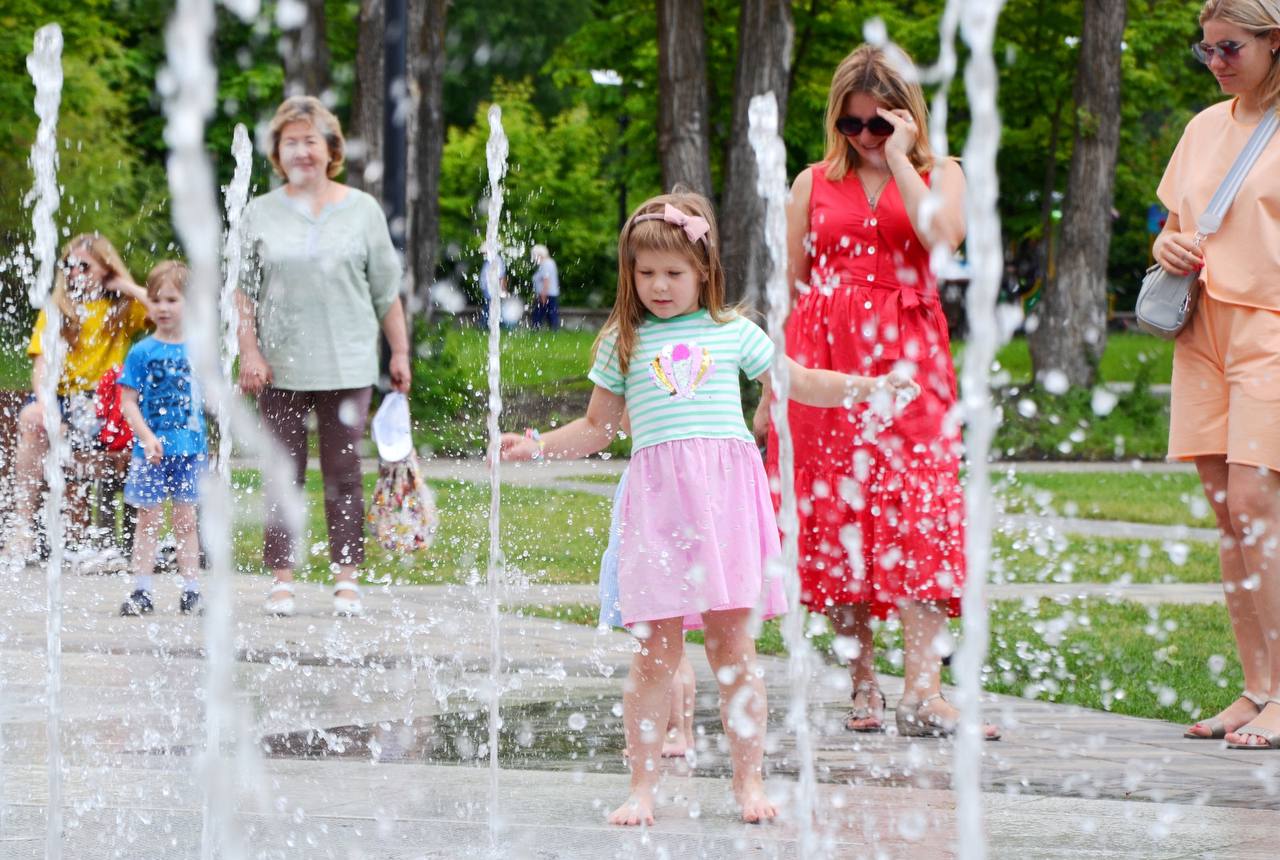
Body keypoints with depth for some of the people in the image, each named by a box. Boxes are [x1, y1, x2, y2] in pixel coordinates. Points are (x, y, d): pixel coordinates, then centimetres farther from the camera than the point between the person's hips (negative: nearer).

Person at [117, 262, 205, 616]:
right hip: (151, 450, -1)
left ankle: (192, 589, 11)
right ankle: (141, 591, 6)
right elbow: (128, 402, -4)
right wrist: (147, 437, -17)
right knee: (149, 520, 2)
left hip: (190, 449, 1)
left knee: (186, 520, 6)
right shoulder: (142, 352, -1)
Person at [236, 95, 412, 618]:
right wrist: (249, 351, -4)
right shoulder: (260, 213, 7)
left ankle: (347, 579, 6)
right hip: (280, 368, 0)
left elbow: (386, 290, 11)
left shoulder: (361, 210, 7)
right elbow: (243, 290, 6)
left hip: (346, 367, 0)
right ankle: (281, 578, 7)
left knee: (343, 474, 1)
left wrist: (400, 352, 9)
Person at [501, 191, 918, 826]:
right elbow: (597, 428, 19)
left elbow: (799, 383, 20)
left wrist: (871, 385, 12)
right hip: (657, 495, 0)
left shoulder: (732, 332, 13)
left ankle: (748, 780, 10)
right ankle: (642, 789, 4)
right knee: (657, 648, -3)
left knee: (732, 643, 0)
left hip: (727, 490, 0)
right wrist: (538, 446, 7)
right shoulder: (623, 342, 12)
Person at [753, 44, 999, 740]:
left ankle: (922, 691, -18)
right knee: (837, 521, 0)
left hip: (907, 360, -2)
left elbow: (944, 235, -13)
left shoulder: (937, 175, 10)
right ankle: (863, 687, 8)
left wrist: (899, 159, -6)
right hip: (826, 365, 2)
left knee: (917, 515, -13)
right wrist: (770, 385, 11)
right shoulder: (815, 183, 13)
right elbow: (790, 287, 15)